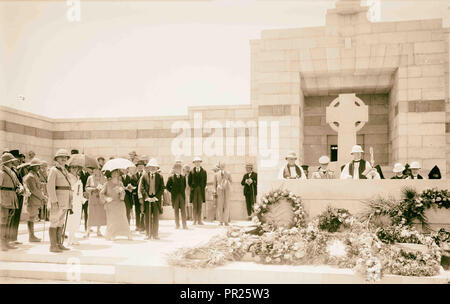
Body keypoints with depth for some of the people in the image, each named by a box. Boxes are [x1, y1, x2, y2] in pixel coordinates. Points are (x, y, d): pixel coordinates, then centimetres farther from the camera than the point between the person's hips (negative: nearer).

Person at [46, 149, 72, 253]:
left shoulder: (65, 171, 18)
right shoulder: (54, 170, -6)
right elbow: (50, 186, -14)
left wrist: (70, 201, 18)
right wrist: (54, 201, -21)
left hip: (65, 200, 8)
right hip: (57, 199, -8)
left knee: (61, 223, 10)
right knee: (54, 223, -6)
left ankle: (59, 244, 15)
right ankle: (53, 246, -3)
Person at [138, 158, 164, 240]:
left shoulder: (160, 177, 6)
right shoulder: (144, 176, 4)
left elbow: (162, 189, 3)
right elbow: (141, 188, 0)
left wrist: (156, 197, -8)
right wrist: (147, 197, -10)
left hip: (156, 200, 0)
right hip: (146, 200, 0)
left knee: (156, 218, 2)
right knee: (147, 218, 1)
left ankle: (155, 234, 10)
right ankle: (148, 234, 10)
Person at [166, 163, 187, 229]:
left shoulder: (183, 177, 6)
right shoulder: (171, 178, -1)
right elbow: (167, 186, 4)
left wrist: (182, 192, 10)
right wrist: (172, 191, 0)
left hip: (182, 196, 2)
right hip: (175, 196, -2)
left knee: (183, 210, 0)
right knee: (176, 211, 4)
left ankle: (184, 225, 3)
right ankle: (177, 225, 12)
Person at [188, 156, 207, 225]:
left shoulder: (203, 171, 6)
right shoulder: (191, 172, 4)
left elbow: (205, 181, 8)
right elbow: (189, 181, 7)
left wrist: (203, 188, 0)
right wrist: (192, 187, -2)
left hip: (201, 191, 1)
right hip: (194, 191, -1)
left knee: (200, 206, 3)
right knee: (194, 206, 1)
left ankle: (199, 220, 6)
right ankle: (195, 220, 5)